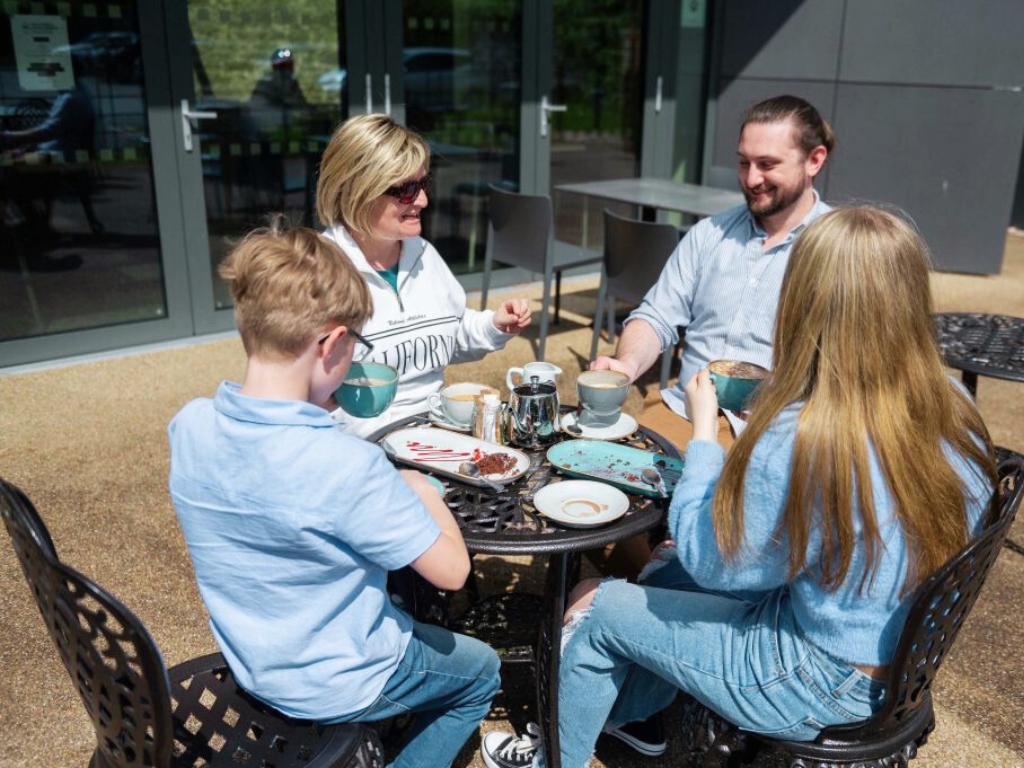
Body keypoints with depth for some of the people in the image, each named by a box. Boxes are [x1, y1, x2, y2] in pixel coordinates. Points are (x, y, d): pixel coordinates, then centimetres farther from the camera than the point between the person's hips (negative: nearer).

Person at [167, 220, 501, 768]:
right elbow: (451, 570, -25)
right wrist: (421, 490, -9)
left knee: (400, 601, 32)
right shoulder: (347, 465, -36)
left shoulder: (188, 428, -15)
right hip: (333, 687, -6)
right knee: (481, 672, 21)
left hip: (251, 665, 6)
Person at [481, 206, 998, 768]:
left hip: (818, 684, -7)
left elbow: (711, 561, -18)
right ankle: (631, 715, 42)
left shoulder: (800, 440, -34)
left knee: (594, 610, 10)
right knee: (667, 566, 22)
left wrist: (703, 431, -9)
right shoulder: (956, 410, -10)